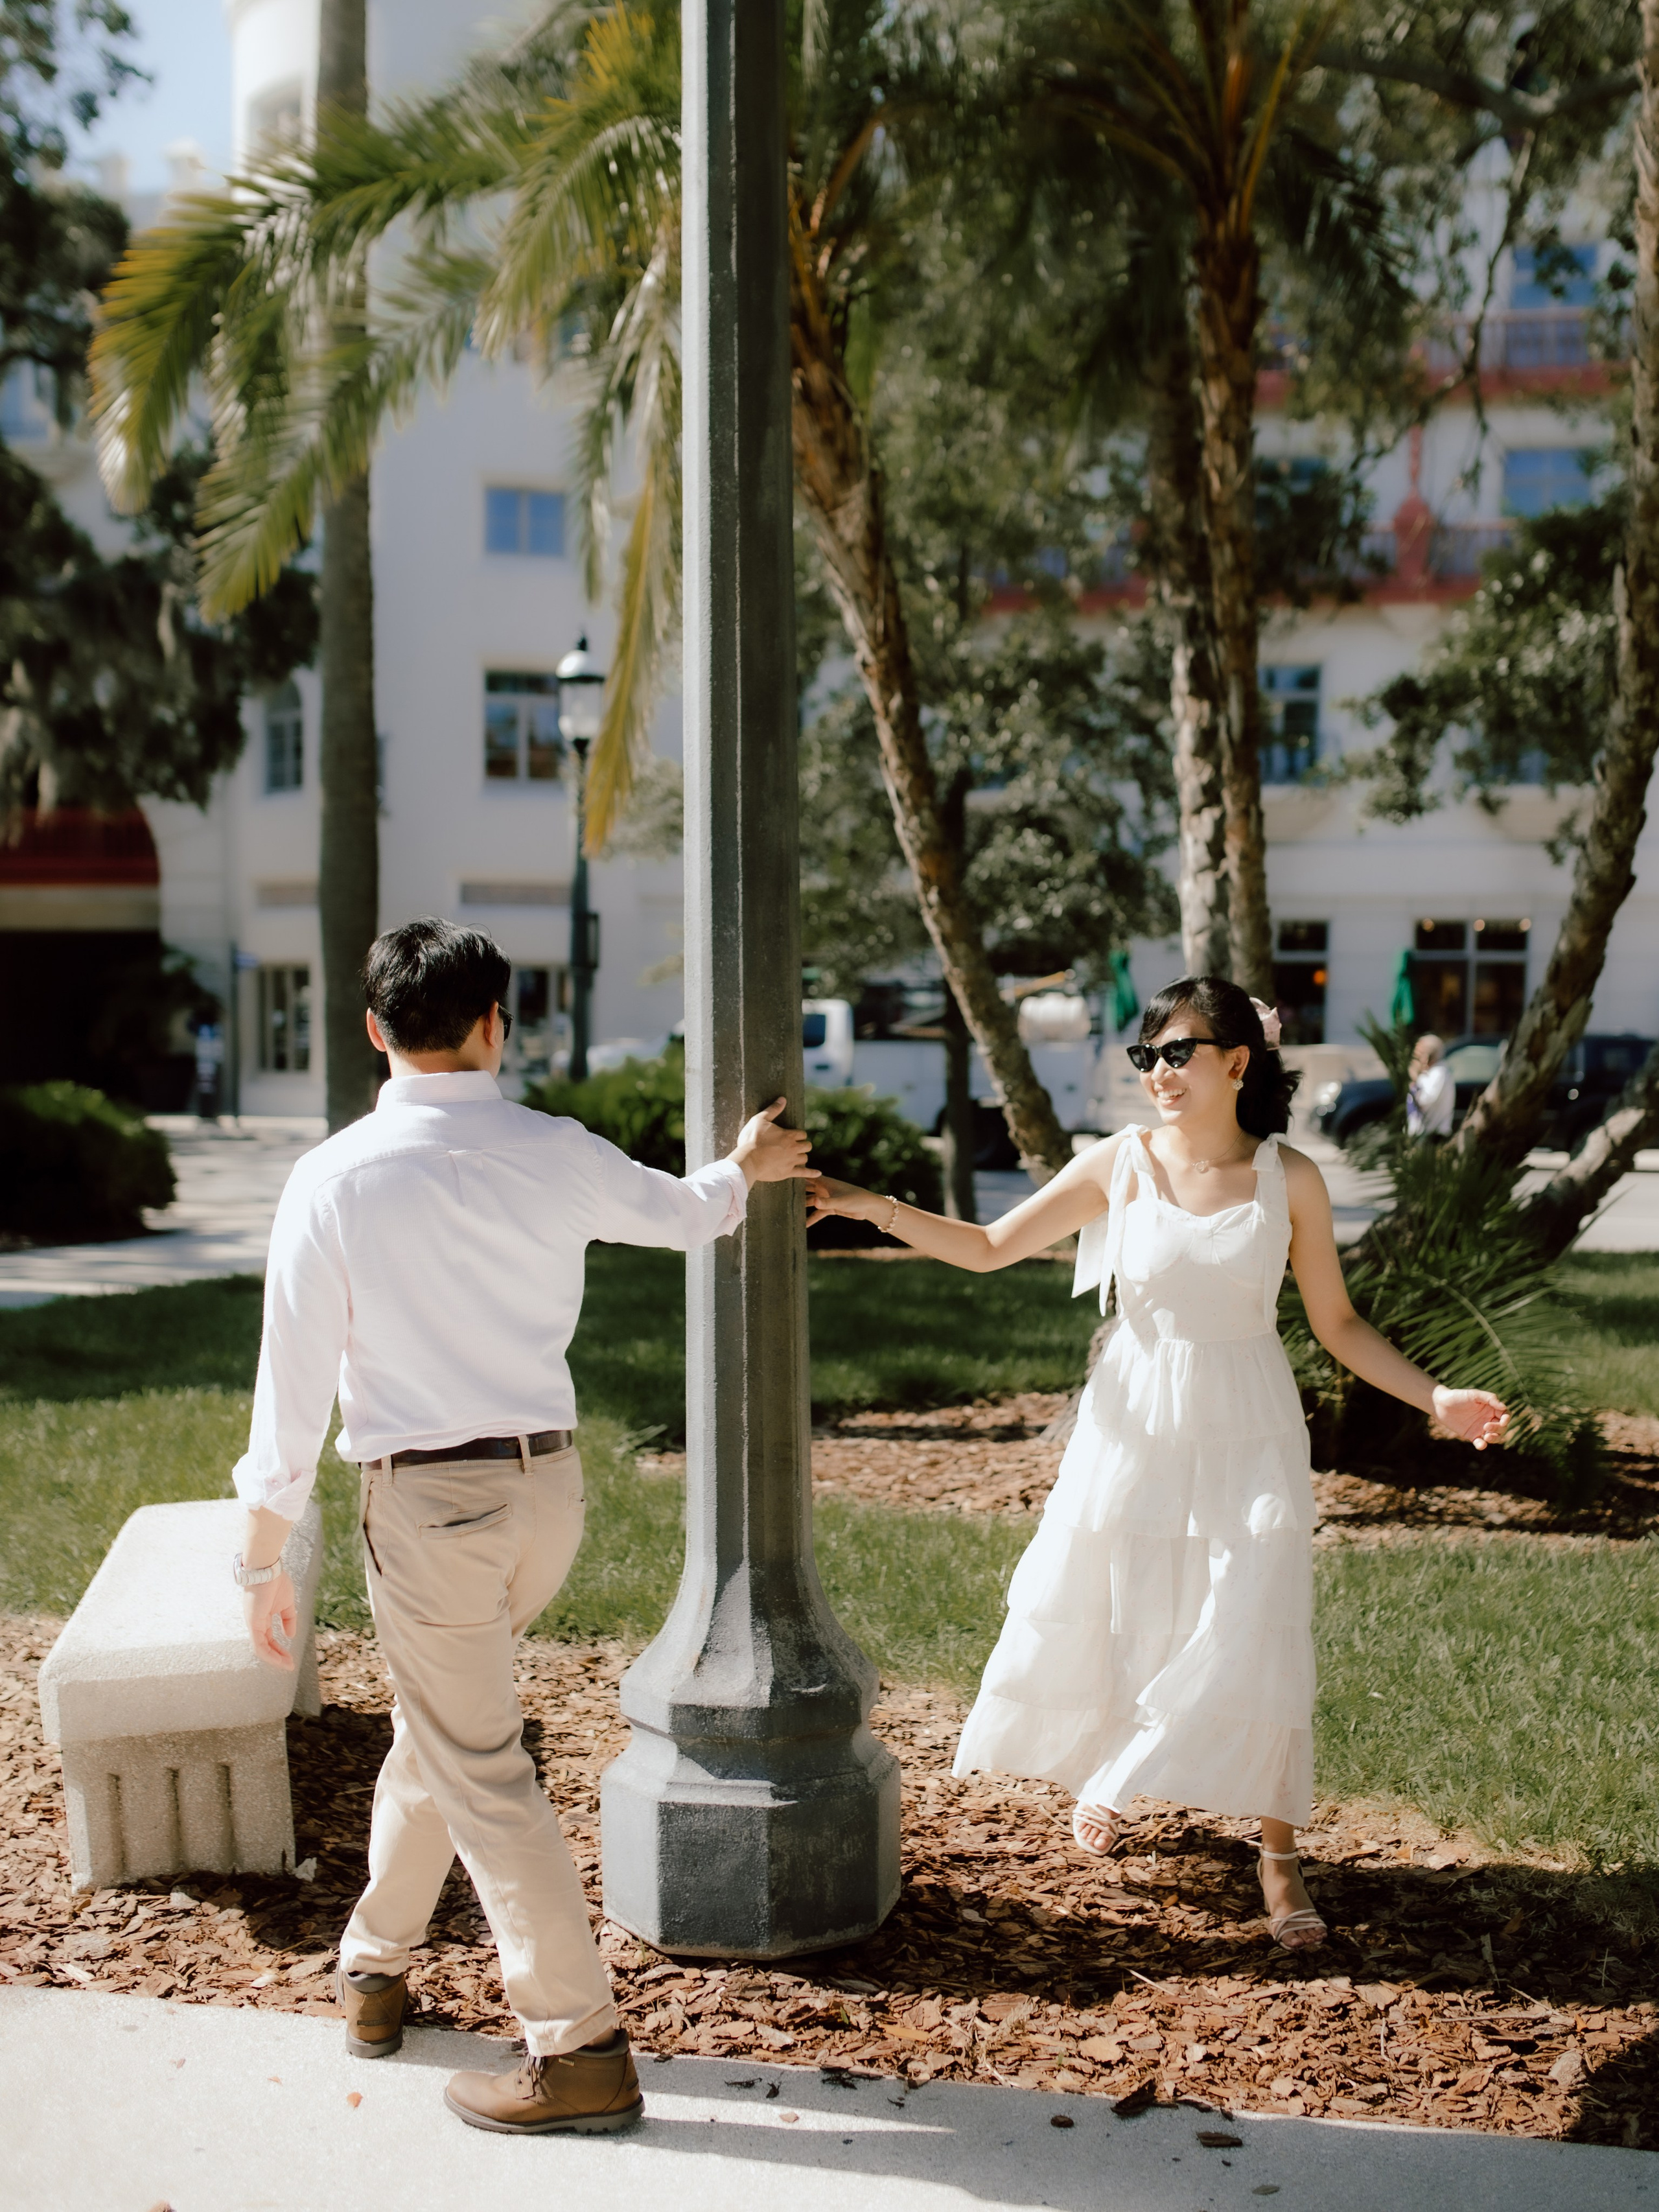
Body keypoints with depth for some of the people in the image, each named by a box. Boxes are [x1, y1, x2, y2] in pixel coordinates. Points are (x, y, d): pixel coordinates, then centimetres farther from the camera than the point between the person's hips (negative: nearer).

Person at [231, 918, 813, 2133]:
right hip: (551, 1485, 5)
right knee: (438, 1721, 23)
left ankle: (582, 2050, 6)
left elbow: (296, 1382, -8)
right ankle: (376, 1966, 40)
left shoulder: (336, 1179, -11)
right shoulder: (559, 1156, -2)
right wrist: (748, 1168, 42)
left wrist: (265, 1561, 1)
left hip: (426, 1497, -5)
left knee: (484, 1775, 2)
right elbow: (684, 1211, 19)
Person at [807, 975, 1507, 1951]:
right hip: (1136, 1430, 1)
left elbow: (1338, 1324, 2)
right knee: (1105, 1619, 10)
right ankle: (1108, 1772, 42)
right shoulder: (1121, 1164, -5)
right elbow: (990, 1248, -1)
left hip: (1248, 1438, -1)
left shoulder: (1289, 1179, -5)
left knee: (1255, 1644, -3)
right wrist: (872, 1205, -11)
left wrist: (1436, 1397, -8)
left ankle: (1280, 1858, 16)